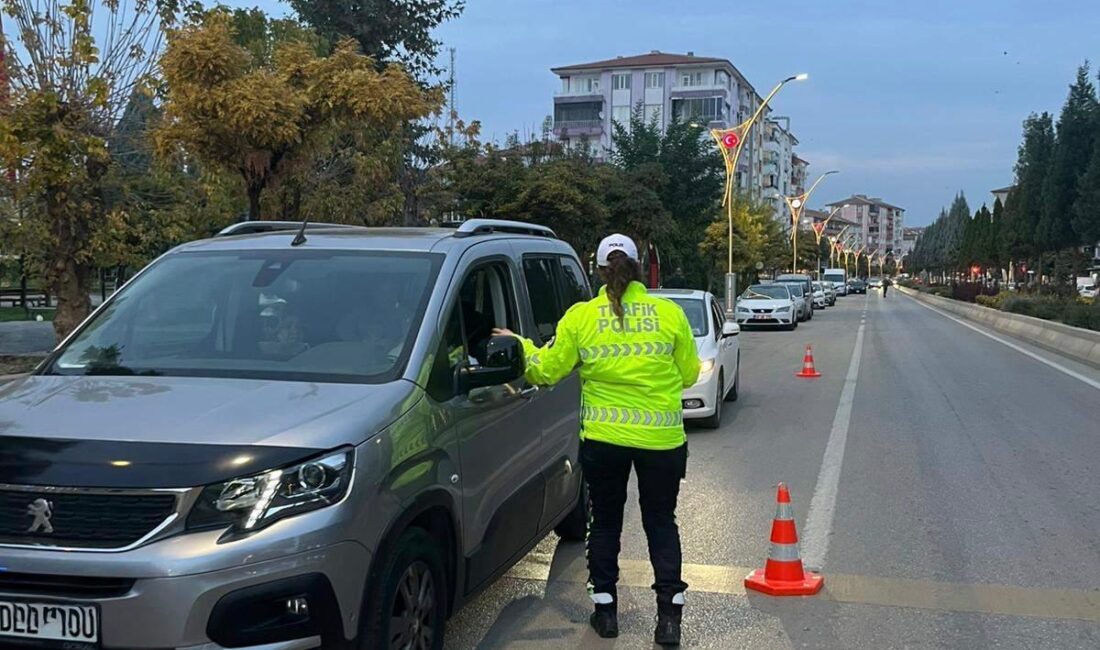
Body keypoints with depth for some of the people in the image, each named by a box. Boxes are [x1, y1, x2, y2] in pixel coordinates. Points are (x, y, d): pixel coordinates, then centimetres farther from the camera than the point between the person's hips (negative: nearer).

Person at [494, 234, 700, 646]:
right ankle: (669, 615, 8)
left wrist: (521, 346, 19)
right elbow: (689, 374, 2)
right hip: (661, 438, 0)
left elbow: (547, 369, 1)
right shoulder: (670, 313, -4)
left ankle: (604, 609, 21)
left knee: (605, 522, 16)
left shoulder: (581, 317, -5)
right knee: (661, 523, 13)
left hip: (603, 438, 0)